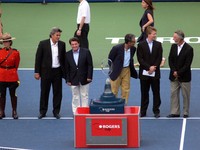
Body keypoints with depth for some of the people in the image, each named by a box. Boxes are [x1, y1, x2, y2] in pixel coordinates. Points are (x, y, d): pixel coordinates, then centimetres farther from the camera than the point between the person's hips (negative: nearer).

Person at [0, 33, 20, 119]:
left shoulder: (15, 52, -2)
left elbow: (16, 65, 6)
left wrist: (11, 72, 9)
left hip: (12, 77, -1)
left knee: (13, 94, 4)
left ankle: (14, 112, 13)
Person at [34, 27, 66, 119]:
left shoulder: (62, 44, 3)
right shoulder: (43, 44, -5)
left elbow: (63, 58, 8)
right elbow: (38, 58, -3)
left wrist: (64, 72, 5)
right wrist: (37, 72, -6)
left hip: (57, 71, 2)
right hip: (46, 71, -2)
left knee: (57, 92, 5)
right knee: (44, 92, 5)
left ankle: (56, 111, 15)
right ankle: (42, 112, 15)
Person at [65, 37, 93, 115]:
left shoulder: (86, 52, -5)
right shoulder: (68, 54, 0)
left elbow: (90, 65, -4)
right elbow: (67, 68, 3)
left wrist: (89, 76, -9)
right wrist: (68, 80, -1)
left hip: (84, 79, -1)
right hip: (73, 79, 1)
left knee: (84, 96, 8)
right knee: (75, 97, 7)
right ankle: (75, 113, 13)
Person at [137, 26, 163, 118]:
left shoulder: (158, 45, 5)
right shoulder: (141, 45, -1)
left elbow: (159, 58, 1)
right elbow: (140, 59, -6)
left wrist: (154, 67, -12)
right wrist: (149, 67, -14)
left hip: (155, 73, 1)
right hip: (144, 73, -1)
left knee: (156, 92, 2)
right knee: (144, 93, 5)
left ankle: (156, 111, 9)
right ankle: (143, 111, 12)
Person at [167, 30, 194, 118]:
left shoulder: (189, 49, -13)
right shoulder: (173, 46, 3)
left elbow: (187, 64, -15)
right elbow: (170, 60, 4)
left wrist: (178, 73, -15)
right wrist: (174, 71, -9)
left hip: (184, 77, -5)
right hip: (174, 76, 5)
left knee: (185, 95, 4)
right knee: (174, 94, 6)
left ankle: (186, 113, 13)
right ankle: (175, 112, 12)